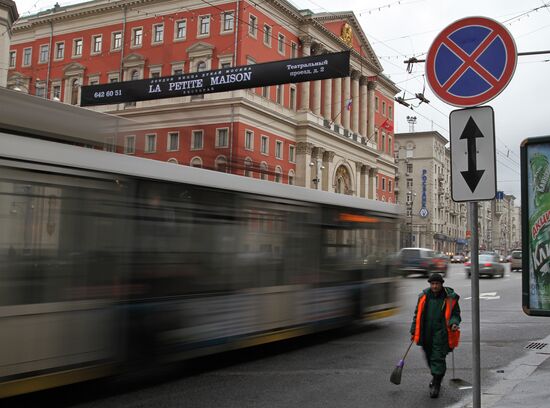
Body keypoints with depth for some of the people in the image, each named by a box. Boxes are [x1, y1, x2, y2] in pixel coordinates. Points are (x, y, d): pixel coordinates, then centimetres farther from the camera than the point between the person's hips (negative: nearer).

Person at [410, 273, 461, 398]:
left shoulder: (450, 297, -2)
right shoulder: (424, 296, 5)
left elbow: (455, 314, 5)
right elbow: (417, 315, 13)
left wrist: (454, 323, -17)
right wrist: (414, 331, 11)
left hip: (441, 333, -4)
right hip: (426, 333, 4)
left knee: (438, 358, -8)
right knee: (430, 358, 15)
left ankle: (436, 384, -2)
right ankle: (436, 377, 39)